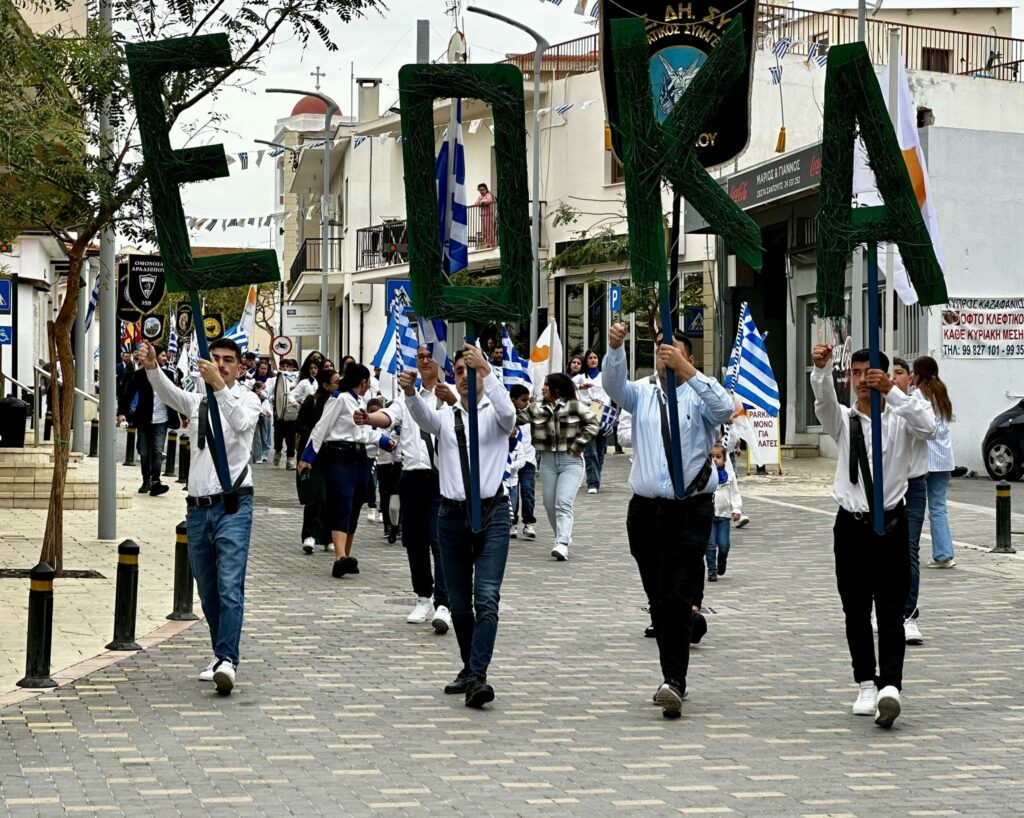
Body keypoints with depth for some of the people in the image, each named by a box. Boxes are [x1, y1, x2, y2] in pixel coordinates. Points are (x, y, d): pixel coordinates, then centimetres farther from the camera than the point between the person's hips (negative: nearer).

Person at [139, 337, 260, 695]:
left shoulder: (247, 399, 2)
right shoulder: (196, 401, 13)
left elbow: (241, 421, -22)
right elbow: (168, 393, -8)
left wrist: (219, 386, -37)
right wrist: (151, 367, -29)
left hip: (232, 506, -5)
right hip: (198, 507, 5)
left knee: (230, 586, -16)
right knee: (208, 591, 12)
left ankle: (227, 661, -23)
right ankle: (221, 655, 24)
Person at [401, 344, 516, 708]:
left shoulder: (494, 415, 4)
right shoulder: (445, 417, 10)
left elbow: (508, 412, -21)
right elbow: (422, 417, -13)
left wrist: (486, 370, -33)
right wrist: (410, 392, -36)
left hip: (491, 513, -3)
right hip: (452, 514, 3)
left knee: (486, 598, -15)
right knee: (459, 603, 10)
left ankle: (477, 678, -22)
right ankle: (469, 668, 27)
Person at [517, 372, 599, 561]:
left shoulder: (574, 407, -4)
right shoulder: (536, 409, 5)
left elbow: (593, 424, -3)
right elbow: (516, 418, -1)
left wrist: (577, 445, -7)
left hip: (571, 461, -5)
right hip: (547, 461, 5)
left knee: (563, 503, -16)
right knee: (550, 504, 8)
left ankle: (562, 544, -24)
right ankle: (563, 538, 27)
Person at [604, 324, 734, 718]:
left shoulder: (698, 396, 1)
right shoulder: (641, 394, 9)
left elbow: (724, 407, -21)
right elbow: (614, 384, -11)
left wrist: (685, 369, -28)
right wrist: (614, 347, -29)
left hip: (690, 510, -4)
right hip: (645, 509, 4)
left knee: (678, 599, -14)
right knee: (658, 601, 11)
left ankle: (674, 682, -16)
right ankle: (674, 680, 23)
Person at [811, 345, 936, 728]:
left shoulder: (899, 419, 1)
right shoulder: (843, 420, 4)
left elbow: (928, 427, -21)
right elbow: (824, 401, -18)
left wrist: (892, 391, -32)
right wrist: (820, 368, -40)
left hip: (890, 523, -2)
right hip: (851, 524, 2)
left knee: (891, 612, -8)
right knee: (856, 611, 8)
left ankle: (890, 687, -18)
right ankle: (867, 684, 18)